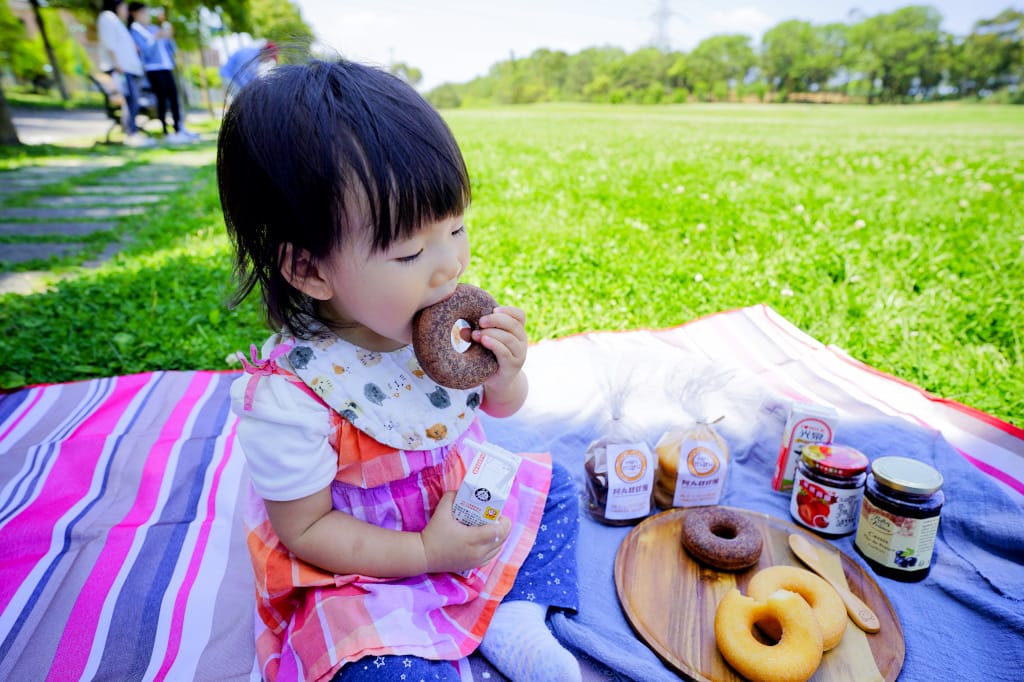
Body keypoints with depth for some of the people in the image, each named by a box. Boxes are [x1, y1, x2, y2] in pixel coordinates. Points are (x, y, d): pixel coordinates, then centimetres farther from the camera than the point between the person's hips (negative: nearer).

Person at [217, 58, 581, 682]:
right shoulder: (290, 399, -31)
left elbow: (500, 408, 0)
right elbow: (304, 528, -17)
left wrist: (505, 374, -24)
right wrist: (424, 553, -21)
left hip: (466, 500, 6)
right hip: (363, 571, -5)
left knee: (551, 485, 7)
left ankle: (513, 619, 6)